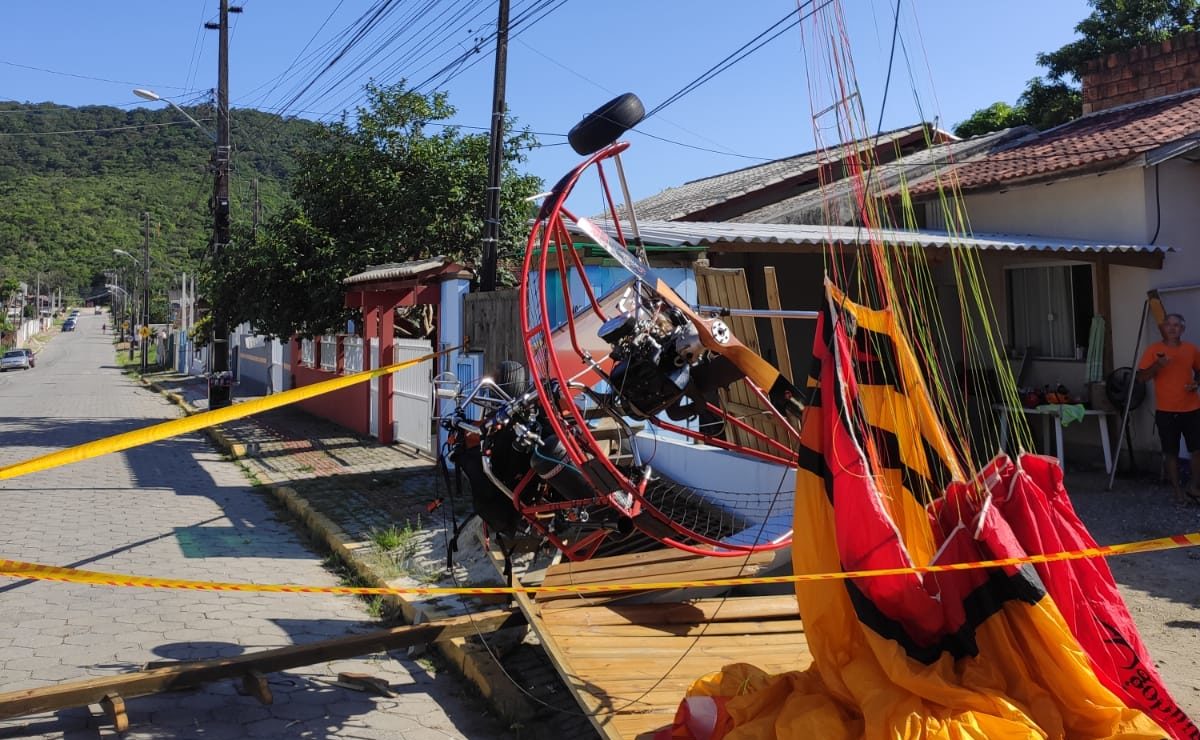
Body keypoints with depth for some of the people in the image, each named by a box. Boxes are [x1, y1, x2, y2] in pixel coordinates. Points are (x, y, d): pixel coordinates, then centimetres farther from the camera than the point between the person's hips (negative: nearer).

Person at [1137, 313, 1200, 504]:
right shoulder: (1153, 350, -4)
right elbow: (1142, 377, -6)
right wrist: (1157, 365, -22)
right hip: (1166, 411, -2)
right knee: (1171, 452, 4)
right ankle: (1178, 490, 15)